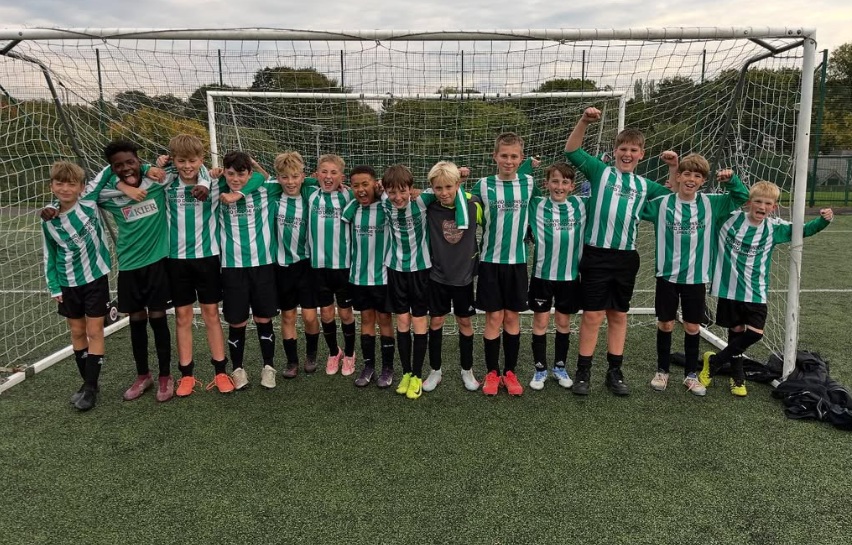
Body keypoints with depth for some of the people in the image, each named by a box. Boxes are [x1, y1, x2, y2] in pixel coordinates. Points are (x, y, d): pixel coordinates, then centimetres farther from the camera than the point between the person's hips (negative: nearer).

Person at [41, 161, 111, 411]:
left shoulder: (90, 205, -13)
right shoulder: (48, 221, -5)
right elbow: (49, 256, 6)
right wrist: (54, 287, 3)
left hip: (95, 278, -3)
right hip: (68, 284, 3)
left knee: (94, 332, 1)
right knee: (77, 332, 11)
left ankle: (90, 387, 8)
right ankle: (87, 382, 25)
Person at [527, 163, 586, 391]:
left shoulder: (580, 205, 1)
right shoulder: (537, 205, -3)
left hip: (570, 275, 2)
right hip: (542, 274, -2)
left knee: (564, 322, 14)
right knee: (540, 322, 6)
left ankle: (560, 367, 30)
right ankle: (540, 369, 21)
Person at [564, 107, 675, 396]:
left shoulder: (644, 185, 14)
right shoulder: (600, 171, 3)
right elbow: (572, 150, -6)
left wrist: (672, 168, 10)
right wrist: (584, 121, -19)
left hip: (626, 257, 4)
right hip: (596, 255, -4)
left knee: (619, 315, 12)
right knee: (592, 316, -1)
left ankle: (615, 372, 23)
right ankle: (583, 372, 12)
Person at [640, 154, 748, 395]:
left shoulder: (711, 204, -1)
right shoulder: (662, 204, -5)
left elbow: (742, 197, 11)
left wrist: (731, 180, -8)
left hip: (696, 278, 1)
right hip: (667, 275, -1)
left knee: (693, 327, 9)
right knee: (665, 324, 7)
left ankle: (691, 374, 25)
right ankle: (662, 371, 25)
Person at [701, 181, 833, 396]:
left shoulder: (774, 227, 0)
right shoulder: (731, 218, -7)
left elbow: (803, 231, 10)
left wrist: (823, 220, -7)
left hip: (756, 291, 2)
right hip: (729, 288, -2)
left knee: (755, 333, -7)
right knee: (736, 331, 9)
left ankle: (714, 362, 13)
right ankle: (737, 377, 27)